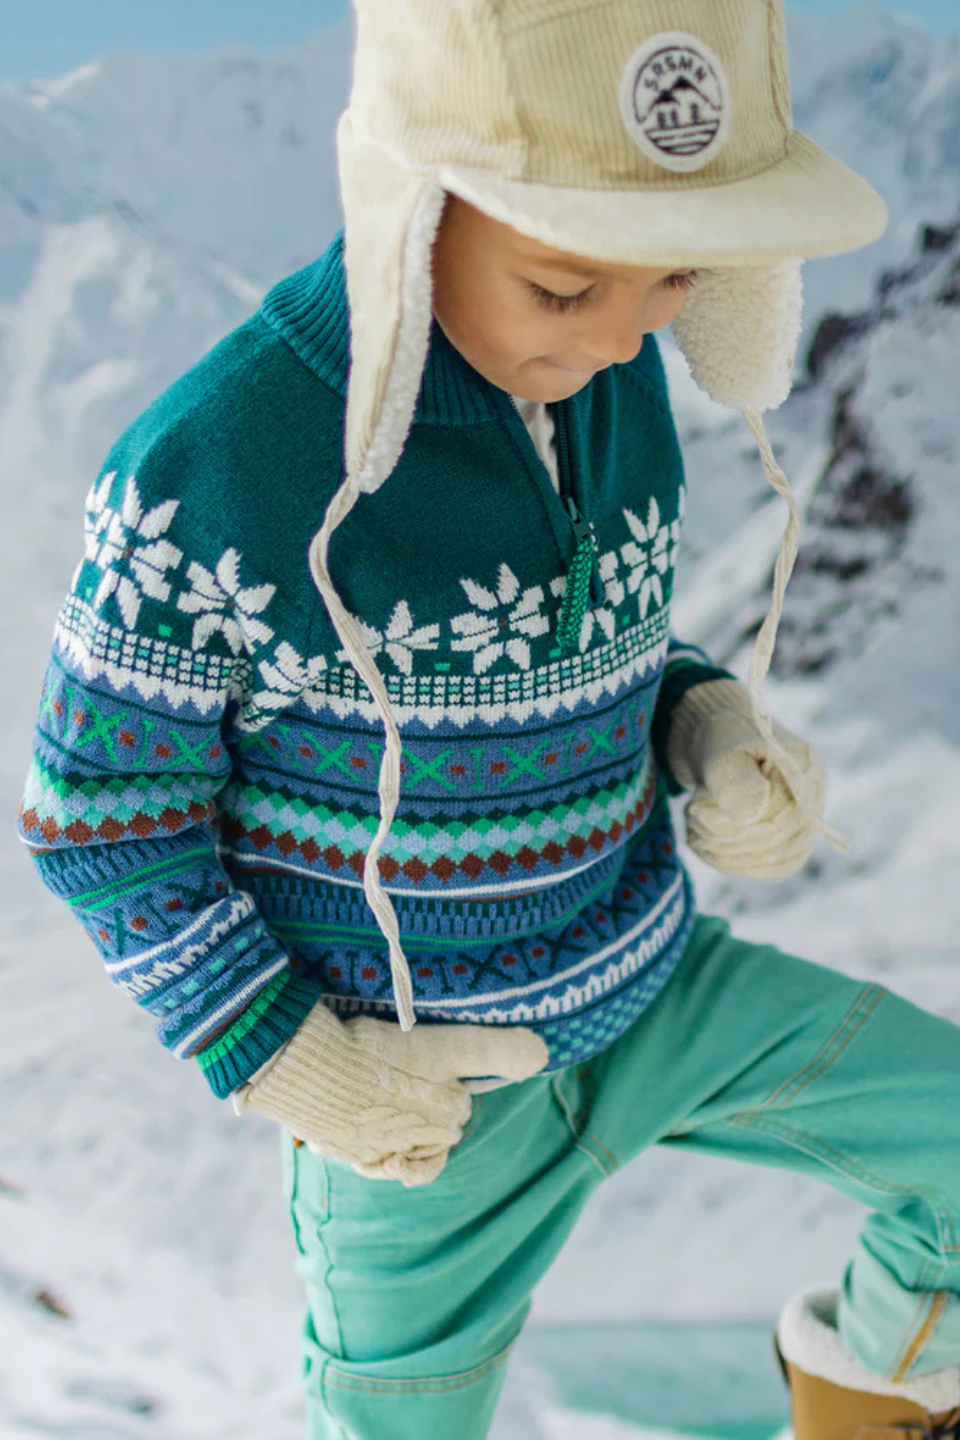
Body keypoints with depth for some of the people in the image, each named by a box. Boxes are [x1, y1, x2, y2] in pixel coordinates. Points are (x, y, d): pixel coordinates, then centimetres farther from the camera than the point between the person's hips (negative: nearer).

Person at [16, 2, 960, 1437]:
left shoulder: (608, 369, -10)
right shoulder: (200, 477, -27)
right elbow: (100, 818, -14)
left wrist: (718, 733, -11)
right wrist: (290, 1064, -16)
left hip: (646, 982, 4)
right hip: (421, 1081, -4)